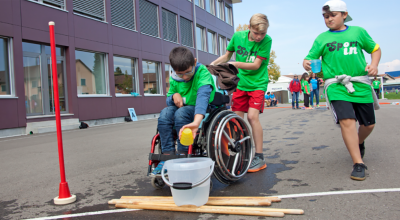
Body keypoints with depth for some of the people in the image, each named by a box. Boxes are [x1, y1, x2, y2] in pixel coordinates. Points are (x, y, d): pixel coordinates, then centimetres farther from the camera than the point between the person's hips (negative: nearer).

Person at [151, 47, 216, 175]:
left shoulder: (202, 73, -18)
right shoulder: (174, 79, 2)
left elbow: (202, 96, -37)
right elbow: (168, 100, 13)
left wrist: (196, 122, -55)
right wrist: (174, 96, -14)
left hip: (202, 112, -5)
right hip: (183, 109, 6)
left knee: (181, 112, -33)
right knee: (165, 113, -23)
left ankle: (183, 155, -23)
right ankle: (167, 156, -21)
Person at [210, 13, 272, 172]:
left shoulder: (266, 40, -14)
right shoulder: (238, 36, -3)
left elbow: (256, 65, -17)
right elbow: (227, 55, 12)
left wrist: (234, 64, -23)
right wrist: (213, 64, -3)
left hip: (257, 84, -4)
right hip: (240, 83, 4)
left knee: (252, 116, -17)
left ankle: (259, 158, -6)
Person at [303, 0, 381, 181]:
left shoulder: (358, 31, 11)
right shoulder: (322, 38, 8)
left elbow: (375, 49, 20)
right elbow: (310, 58, 2)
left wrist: (374, 64, 1)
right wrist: (306, 64, -22)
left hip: (361, 85, 3)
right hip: (336, 86, -2)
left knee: (368, 124, 11)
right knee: (347, 120, -21)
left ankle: (359, 143, 45)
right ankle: (358, 164, -11)